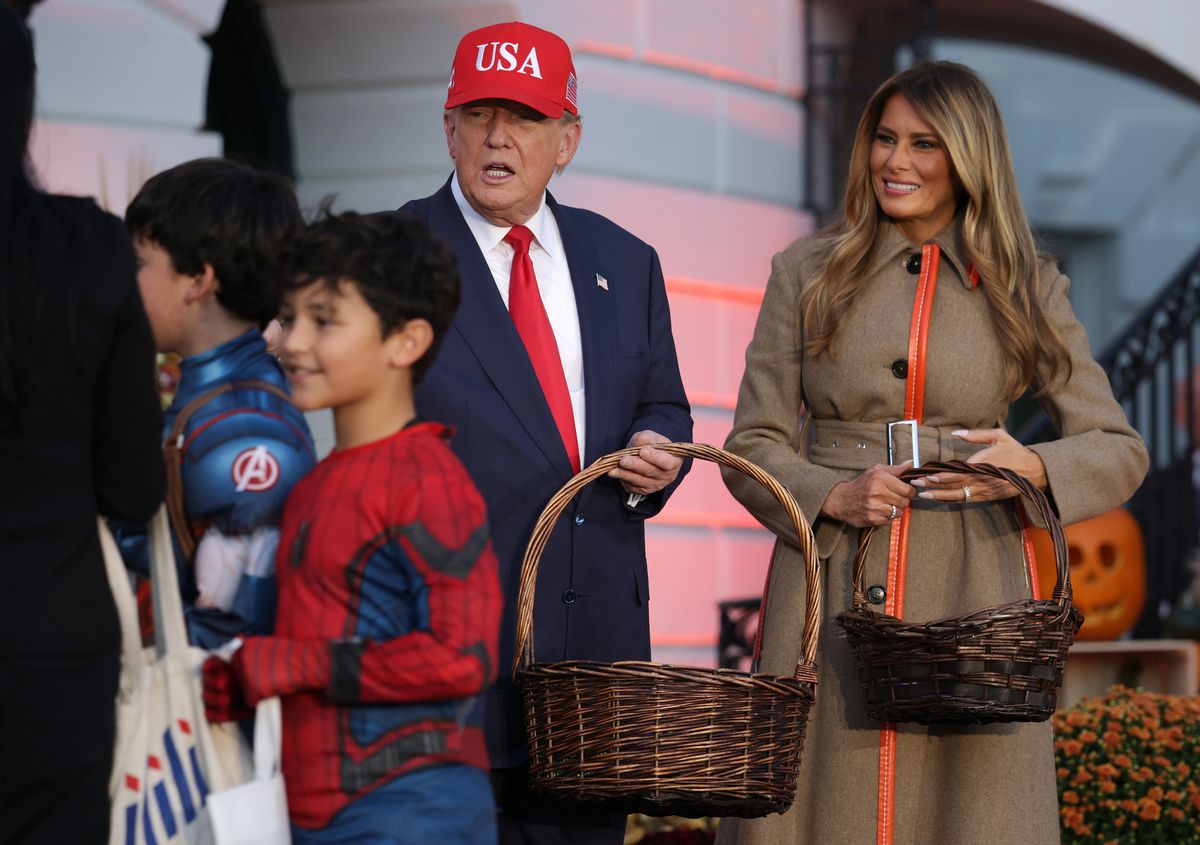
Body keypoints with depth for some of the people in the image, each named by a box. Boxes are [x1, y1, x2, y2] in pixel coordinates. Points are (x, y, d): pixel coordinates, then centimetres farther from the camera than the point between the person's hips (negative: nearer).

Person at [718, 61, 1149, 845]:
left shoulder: (1025, 288, 7)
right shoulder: (807, 273, 7)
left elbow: (1119, 450, 7)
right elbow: (752, 446, 6)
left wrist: (1031, 469, -14)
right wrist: (833, 495, -13)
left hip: (972, 592, 0)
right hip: (833, 591, 0)